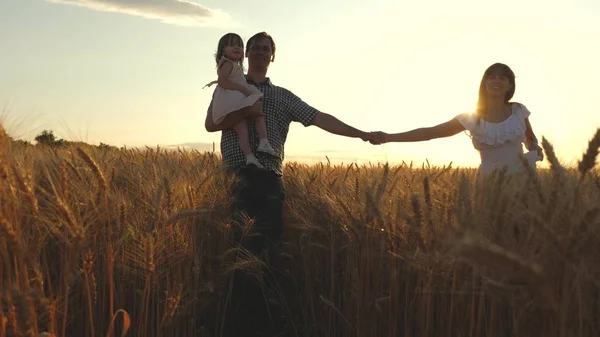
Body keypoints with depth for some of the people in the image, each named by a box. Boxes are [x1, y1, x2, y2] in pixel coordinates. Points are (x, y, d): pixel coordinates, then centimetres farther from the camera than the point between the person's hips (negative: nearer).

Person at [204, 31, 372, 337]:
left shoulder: (283, 96, 17)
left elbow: (319, 119, 10)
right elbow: (211, 124, 2)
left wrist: (361, 134, 3)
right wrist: (247, 112, -12)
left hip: (270, 181, 1)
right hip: (238, 180, -1)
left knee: (269, 252, -1)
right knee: (242, 249, -7)